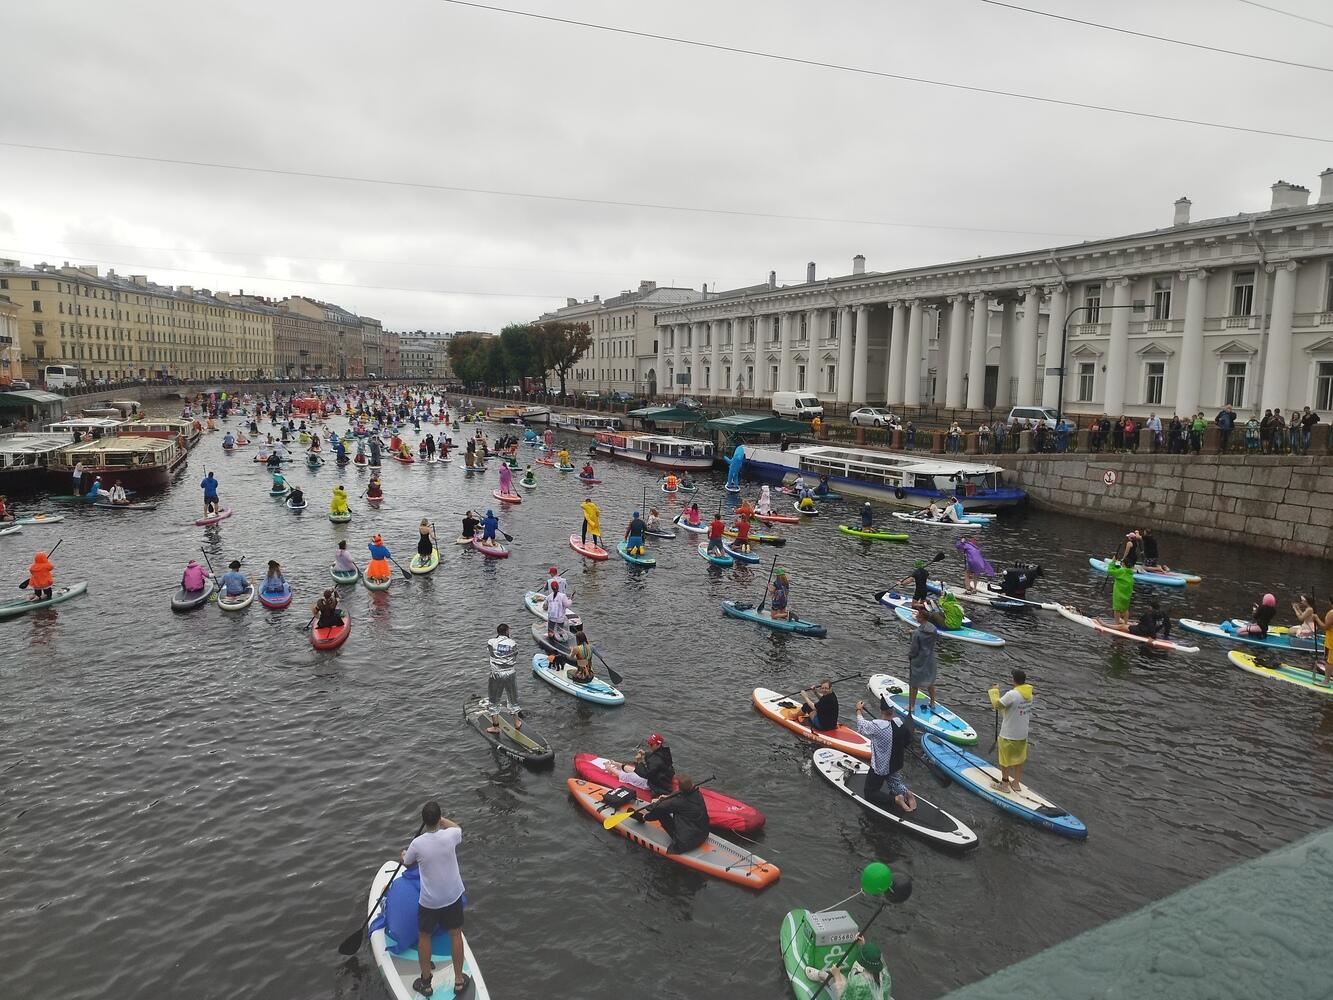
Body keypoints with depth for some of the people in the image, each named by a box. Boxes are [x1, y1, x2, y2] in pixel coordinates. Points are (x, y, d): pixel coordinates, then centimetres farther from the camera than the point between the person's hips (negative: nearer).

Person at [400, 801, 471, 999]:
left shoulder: (417, 844, -21)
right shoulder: (450, 836, -18)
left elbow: (408, 864, 3)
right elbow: (457, 828, 9)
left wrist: (404, 856, 25)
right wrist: (440, 819, 15)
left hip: (429, 901, -1)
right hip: (453, 896, 1)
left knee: (424, 936, 21)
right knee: (455, 934, 18)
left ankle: (426, 982, 33)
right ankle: (459, 981, 28)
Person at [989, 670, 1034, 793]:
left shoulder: (1012, 694, -26)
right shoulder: (1029, 694, 0)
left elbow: (997, 704, -19)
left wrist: (994, 691, -7)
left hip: (1008, 734, -7)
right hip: (1022, 733, 7)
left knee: (1005, 759, 9)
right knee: (1019, 758, 20)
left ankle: (1004, 784, 21)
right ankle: (1016, 783, 31)